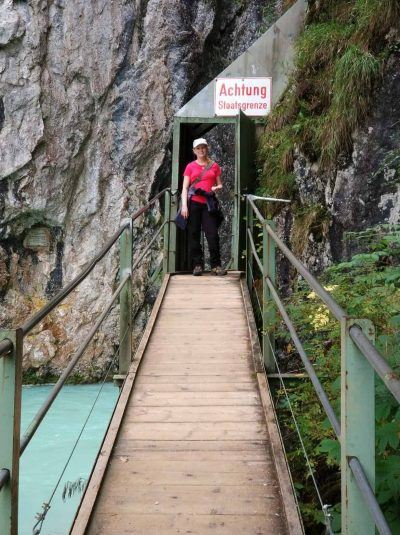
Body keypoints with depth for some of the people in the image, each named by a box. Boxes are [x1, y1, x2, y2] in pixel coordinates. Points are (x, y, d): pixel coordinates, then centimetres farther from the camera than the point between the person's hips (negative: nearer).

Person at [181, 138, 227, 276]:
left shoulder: (214, 166, 11)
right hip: (194, 204, 0)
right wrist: (184, 205, -8)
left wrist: (217, 188, -8)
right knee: (194, 234, 1)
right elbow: (185, 188, 4)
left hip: (209, 204, 0)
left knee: (213, 234, -6)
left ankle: (215, 265, 0)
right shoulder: (190, 167, 7)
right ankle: (197, 265, 8)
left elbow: (220, 185, 16)